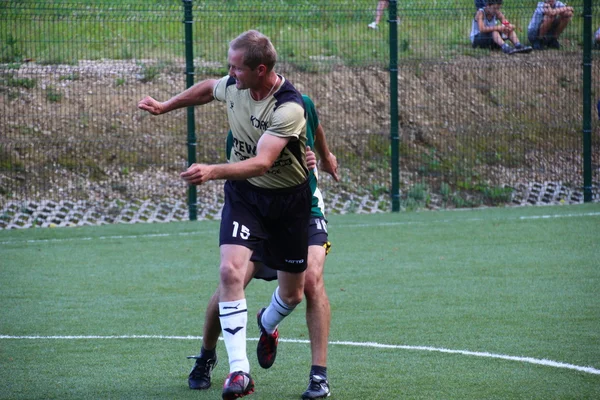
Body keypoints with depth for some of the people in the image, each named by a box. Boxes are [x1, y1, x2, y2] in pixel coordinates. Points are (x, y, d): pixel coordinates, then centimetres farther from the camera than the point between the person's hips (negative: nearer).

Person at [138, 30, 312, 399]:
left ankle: (267, 326, 48)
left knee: (292, 293, 9)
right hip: (243, 193, 3)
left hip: (289, 199, -3)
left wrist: (213, 172, -52)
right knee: (231, 270, -22)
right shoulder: (233, 86, -9)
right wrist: (165, 106, 25)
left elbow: (262, 162, -38)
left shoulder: (289, 108, -28)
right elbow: (207, 89, 17)